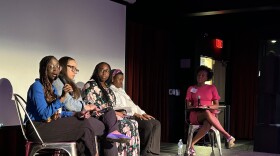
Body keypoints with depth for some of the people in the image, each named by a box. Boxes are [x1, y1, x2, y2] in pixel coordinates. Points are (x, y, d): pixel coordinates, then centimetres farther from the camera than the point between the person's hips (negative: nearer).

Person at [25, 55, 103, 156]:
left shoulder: (52, 88, 16)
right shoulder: (37, 86, -11)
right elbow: (44, 114, -20)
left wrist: (75, 114, 1)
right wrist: (62, 98, -25)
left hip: (50, 125, 8)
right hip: (38, 128, -8)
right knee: (84, 126, -17)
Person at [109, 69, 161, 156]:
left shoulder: (122, 91, 29)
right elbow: (115, 108, -15)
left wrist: (142, 113, 5)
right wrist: (134, 113, -22)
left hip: (134, 115, 9)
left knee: (156, 123, -10)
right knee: (148, 124, -28)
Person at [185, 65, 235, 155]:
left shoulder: (212, 88, 13)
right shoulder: (191, 89, 13)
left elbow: (216, 105, 8)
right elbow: (188, 106, 9)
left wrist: (207, 106, -12)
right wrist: (195, 107, -13)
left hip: (210, 114, 1)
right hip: (195, 115, -1)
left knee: (208, 124, -42)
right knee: (207, 113, -41)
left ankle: (192, 144, -34)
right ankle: (227, 136, -40)